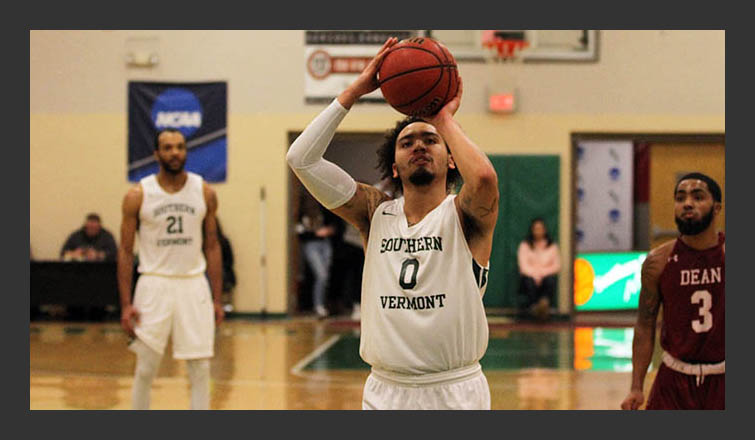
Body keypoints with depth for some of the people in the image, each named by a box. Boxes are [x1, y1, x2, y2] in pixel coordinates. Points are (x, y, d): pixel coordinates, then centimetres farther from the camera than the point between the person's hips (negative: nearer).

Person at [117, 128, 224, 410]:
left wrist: (217, 300, 3)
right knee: (146, 368, 2)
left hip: (194, 284, 2)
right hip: (155, 284, -2)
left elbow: (212, 247, 8)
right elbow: (125, 251, 0)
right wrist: (125, 305, -7)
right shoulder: (138, 196, -3)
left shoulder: (204, 193, 3)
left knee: (200, 368, 0)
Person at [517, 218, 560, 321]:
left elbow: (557, 266, 4)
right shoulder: (525, 245, 8)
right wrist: (535, 275, -19)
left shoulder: (552, 246, 12)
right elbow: (524, 266, -3)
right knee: (529, 281, -36)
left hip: (547, 275, 1)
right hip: (529, 276, -1)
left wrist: (542, 273, -11)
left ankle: (545, 303, -54)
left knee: (551, 279, -35)